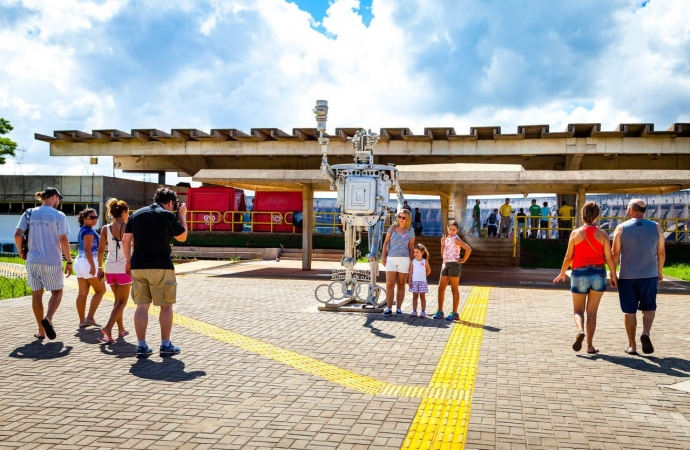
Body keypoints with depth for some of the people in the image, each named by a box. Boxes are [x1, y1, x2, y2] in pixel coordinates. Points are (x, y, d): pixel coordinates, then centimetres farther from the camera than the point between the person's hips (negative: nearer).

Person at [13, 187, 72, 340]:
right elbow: (63, 240, -11)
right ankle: (48, 318, -15)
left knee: (36, 294, 12)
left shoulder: (29, 213, 5)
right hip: (52, 261, -3)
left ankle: (41, 331, 17)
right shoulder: (58, 215, -6)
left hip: (33, 260, 4)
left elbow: (17, 235, -1)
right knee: (57, 292, 11)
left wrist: (21, 251, 16)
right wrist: (69, 261, -5)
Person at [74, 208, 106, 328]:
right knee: (100, 290, 1)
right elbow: (87, 249, -21)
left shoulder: (82, 230, 18)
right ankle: (90, 317, -4)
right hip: (87, 263, -9)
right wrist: (93, 266, -25)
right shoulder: (89, 231, -12)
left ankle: (82, 321, 12)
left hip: (79, 262, 9)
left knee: (82, 293, 10)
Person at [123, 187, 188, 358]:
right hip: (161, 266, -5)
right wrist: (182, 215, 15)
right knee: (166, 306, 6)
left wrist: (128, 261, 18)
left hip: (138, 266, 5)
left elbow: (126, 239, 9)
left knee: (142, 306, 8)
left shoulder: (136, 214, 10)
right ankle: (166, 345, 9)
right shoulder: (168, 215, -5)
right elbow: (183, 237, 7)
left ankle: (142, 346, 8)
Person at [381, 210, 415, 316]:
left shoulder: (410, 231, 4)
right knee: (389, 284, -4)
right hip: (391, 259, 1)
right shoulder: (392, 228, 6)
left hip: (404, 259, -1)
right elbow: (386, 242, 8)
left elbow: (411, 248, 5)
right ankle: (388, 308, 2)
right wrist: (383, 256, 0)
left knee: (401, 285, 5)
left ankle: (398, 308, 11)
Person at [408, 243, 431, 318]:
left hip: (422, 281, -1)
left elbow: (428, 271, 10)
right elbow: (411, 272, 2)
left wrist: (423, 276, 6)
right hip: (414, 281, 1)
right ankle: (414, 311, 9)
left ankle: (423, 312, 4)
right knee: (414, 296, 5)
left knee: (422, 296, 3)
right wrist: (410, 281, -3)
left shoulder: (425, 261, 0)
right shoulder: (413, 261, 2)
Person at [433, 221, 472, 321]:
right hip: (445, 265, 7)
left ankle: (454, 313, 6)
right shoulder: (447, 239, 15)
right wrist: (442, 244, 2)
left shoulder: (456, 239, -8)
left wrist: (463, 260, -14)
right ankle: (440, 311, 13)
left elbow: (468, 249, -20)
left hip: (454, 265, -7)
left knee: (454, 289, 0)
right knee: (441, 288, 5)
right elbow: (442, 254, 13)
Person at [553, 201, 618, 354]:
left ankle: (580, 330, -20)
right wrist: (614, 275, 10)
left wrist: (562, 273, 13)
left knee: (578, 310, 10)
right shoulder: (602, 234, -1)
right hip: (598, 274, 1)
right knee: (592, 311, 10)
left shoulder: (576, 233, -3)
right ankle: (589, 345, 10)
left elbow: (568, 257, -1)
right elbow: (609, 258, -3)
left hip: (580, 274, -1)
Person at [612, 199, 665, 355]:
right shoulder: (656, 227, 1)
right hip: (649, 275, 1)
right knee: (649, 308, 13)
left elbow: (615, 254, -5)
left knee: (629, 311, 7)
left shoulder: (621, 228, -4)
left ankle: (631, 346, 11)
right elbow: (661, 253, 5)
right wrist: (659, 272, 17)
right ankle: (646, 333, -11)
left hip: (627, 276, -1)